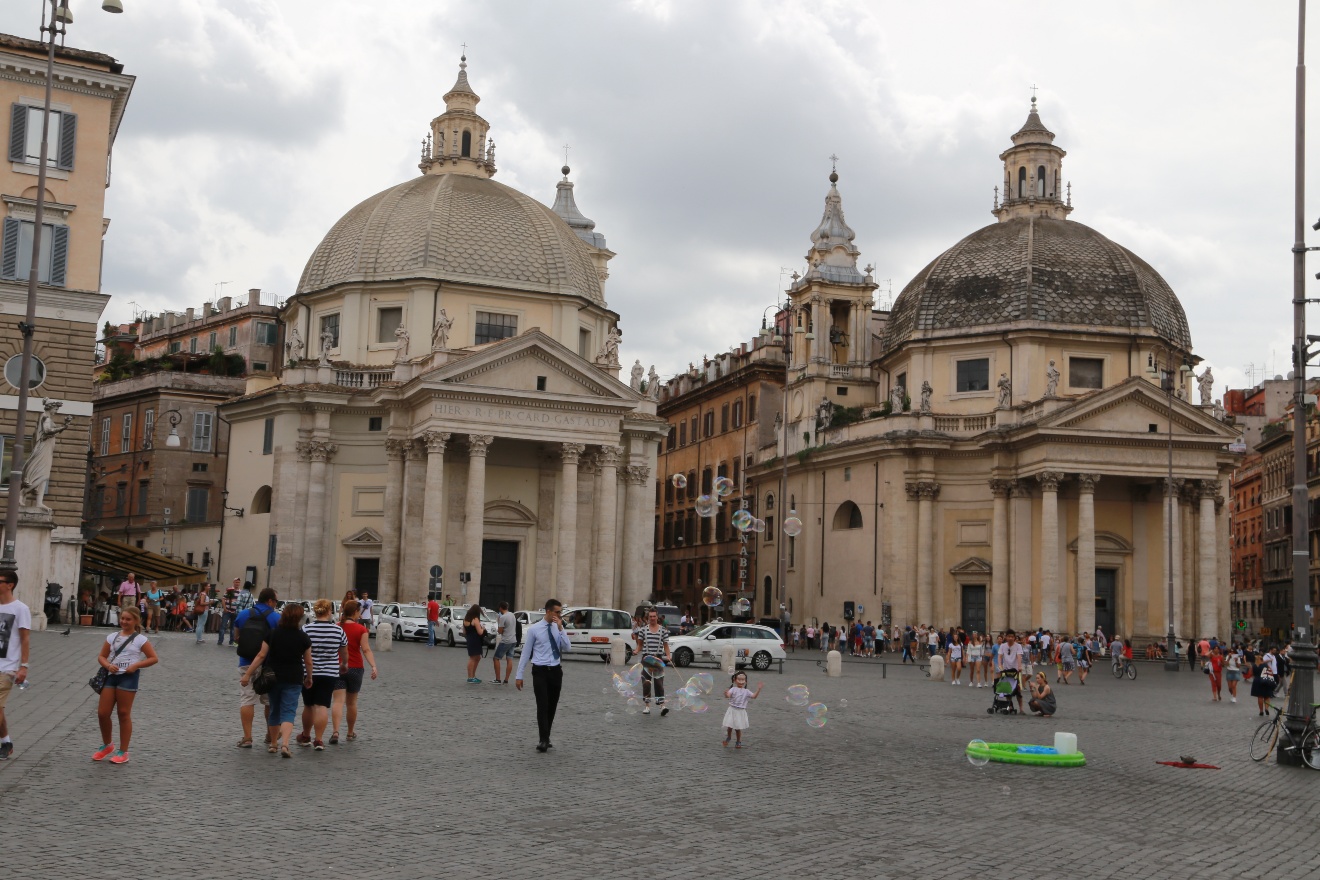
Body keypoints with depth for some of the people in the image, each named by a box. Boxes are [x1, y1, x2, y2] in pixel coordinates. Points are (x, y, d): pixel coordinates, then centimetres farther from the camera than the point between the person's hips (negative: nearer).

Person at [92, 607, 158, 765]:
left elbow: (154, 658, -3)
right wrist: (108, 665, -7)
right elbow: (101, 656, 14)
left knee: (123, 714, 0)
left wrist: (136, 665, -14)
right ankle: (107, 745, 26)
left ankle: (123, 752, 10)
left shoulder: (140, 639, -1)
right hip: (111, 676, 4)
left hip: (129, 677, -4)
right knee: (102, 713, 2)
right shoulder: (112, 637, 10)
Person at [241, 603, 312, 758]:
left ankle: (273, 744, 28)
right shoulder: (303, 638, -5)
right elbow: (308, 661, 1)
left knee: (274, 710, 18)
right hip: (293, 680, -2)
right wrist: (309, 678, 17)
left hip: (273, 678, 2)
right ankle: (284, 744, -23)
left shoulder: (273, 634, -3)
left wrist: (248, 673, -2)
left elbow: (261, 655, -7)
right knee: (288, 712, -4)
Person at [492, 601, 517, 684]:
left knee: (496, 658, 3)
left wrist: (497, 629, 6)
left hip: (505, 641, -7)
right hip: (513, 640, 8)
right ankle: (506, 680, 4)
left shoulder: (503, 617, -16)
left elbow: (500, 631, -14)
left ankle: (498, 679, 0)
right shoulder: (512, 615, 9)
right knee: (509, 659, 5)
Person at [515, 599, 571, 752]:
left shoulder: (559, 628, 7)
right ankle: (543, 740, -14)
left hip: (556, 671, 4)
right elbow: (526, 653, -2)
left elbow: (567, 648, -6)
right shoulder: (534, 629, -4)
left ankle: (546, 739, 20)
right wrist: (519, 675, -3)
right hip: (540, 671, -4)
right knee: (543, 706, -13)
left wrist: (560, 629, -15)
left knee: (552, 707, 9)